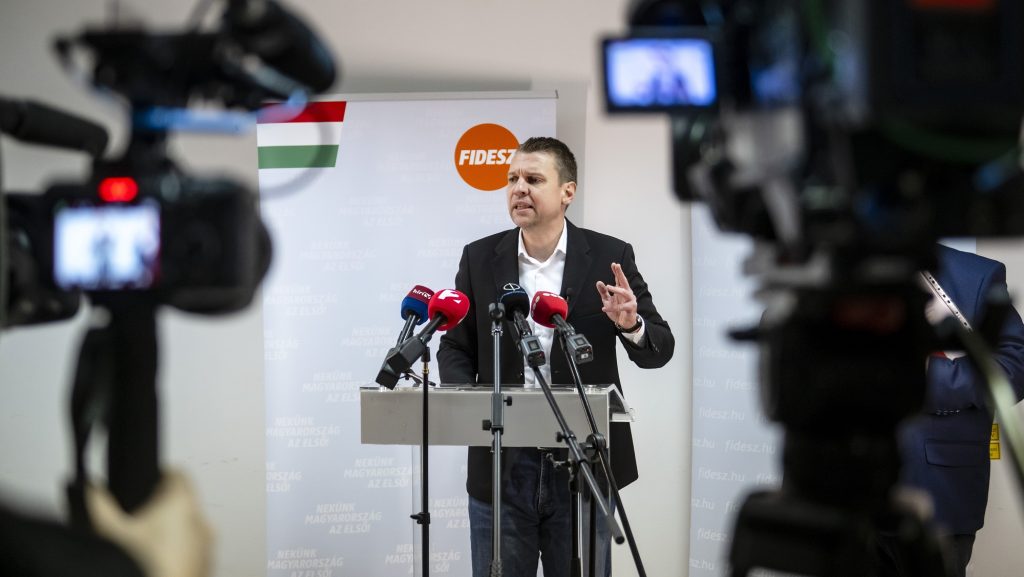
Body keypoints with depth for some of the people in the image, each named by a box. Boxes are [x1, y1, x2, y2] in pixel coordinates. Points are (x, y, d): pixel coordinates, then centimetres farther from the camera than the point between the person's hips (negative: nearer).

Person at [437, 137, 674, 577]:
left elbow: (659, 350, -2)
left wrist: (631, 324, -24)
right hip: (501, 463, 1)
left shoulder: (610, 257, -1)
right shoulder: (480, 258, 3)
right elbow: (455, 346, 6)